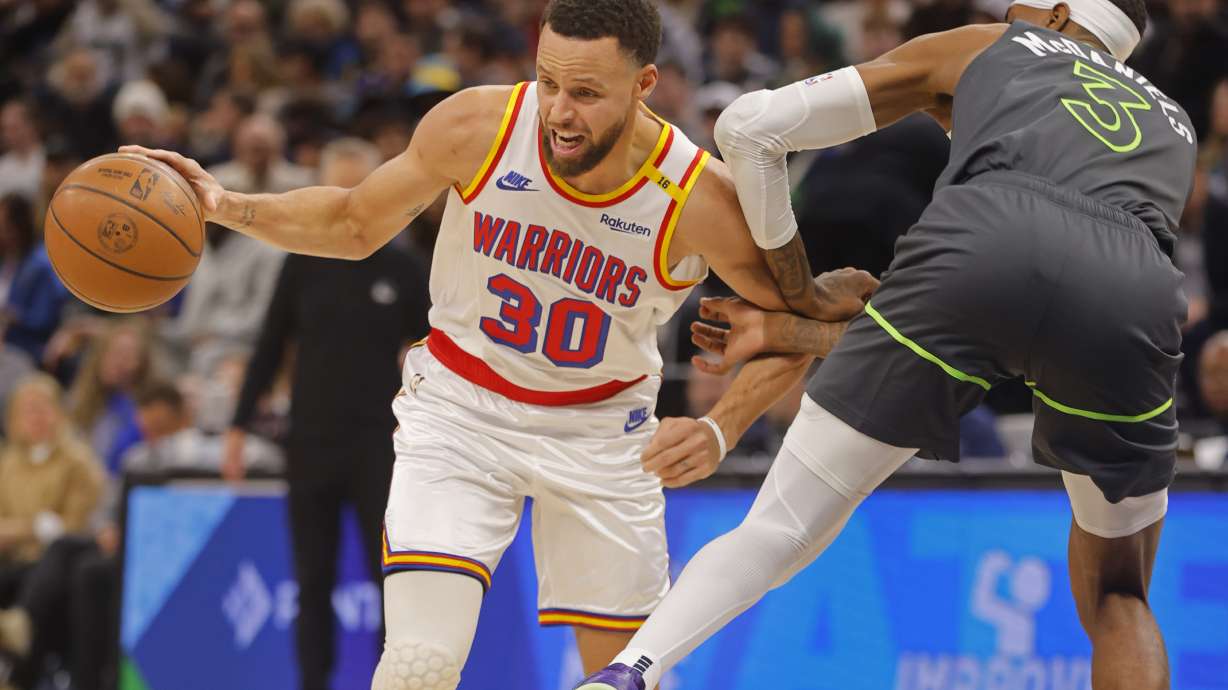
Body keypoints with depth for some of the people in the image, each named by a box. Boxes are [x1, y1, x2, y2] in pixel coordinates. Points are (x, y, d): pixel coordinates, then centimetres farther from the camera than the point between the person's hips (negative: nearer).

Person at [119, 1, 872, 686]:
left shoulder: (700, 198, -23)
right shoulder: (477, 127, -21)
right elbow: (356, 224, -2)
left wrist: (720, 431, -20)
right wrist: (225, 206, -14)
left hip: (600, 428, 1)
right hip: (461, 405, -1)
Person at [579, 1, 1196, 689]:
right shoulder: (1174, 125, 41)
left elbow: (749, 125, 30)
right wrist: (793, 333, 38)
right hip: (1136, 294, 2)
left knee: (780, 534, 11)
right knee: (1117, 597, 21)